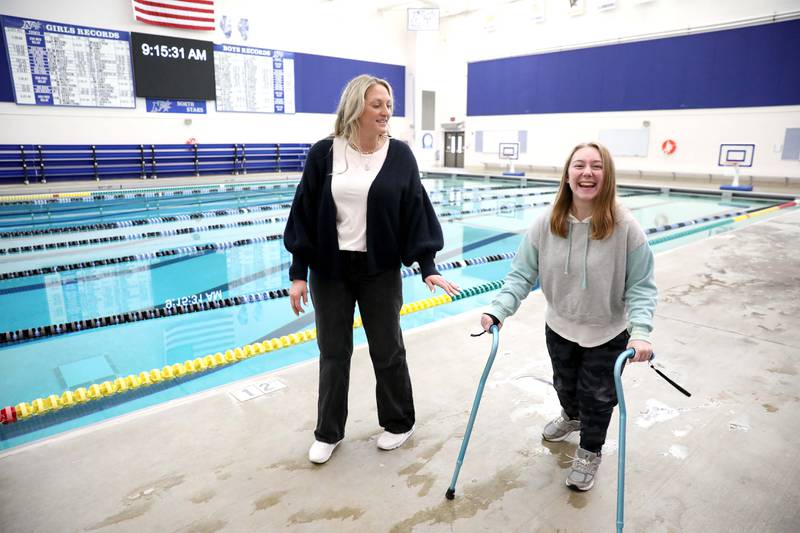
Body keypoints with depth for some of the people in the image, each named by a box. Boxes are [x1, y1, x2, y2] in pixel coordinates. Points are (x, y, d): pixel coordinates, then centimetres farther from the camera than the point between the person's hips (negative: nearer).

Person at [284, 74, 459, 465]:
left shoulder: (399, 155, -4)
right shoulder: (324, 153, -5)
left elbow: (416, 211, -2)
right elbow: (305, 214, -3)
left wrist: (427, 266, -8)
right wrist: (299, 274, -5)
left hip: (380, 271, -1)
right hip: (330, 270, 1)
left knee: (387, 350, 12)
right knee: (333, 353, 12)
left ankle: (399, 423, 35)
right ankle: (328, 432, 32)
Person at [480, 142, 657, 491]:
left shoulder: (625, 227, -23)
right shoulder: (547, 223, -17)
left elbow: (641, 288, -17)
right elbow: (522, 274, -14)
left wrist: (640, 332, -30)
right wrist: (498, 310, -26)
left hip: (608, 334, -3)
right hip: (559, 328, 3)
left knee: (597, 396, 15)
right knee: (564, 385, 27)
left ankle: (590, 452, 44)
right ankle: (572, 417, 62)